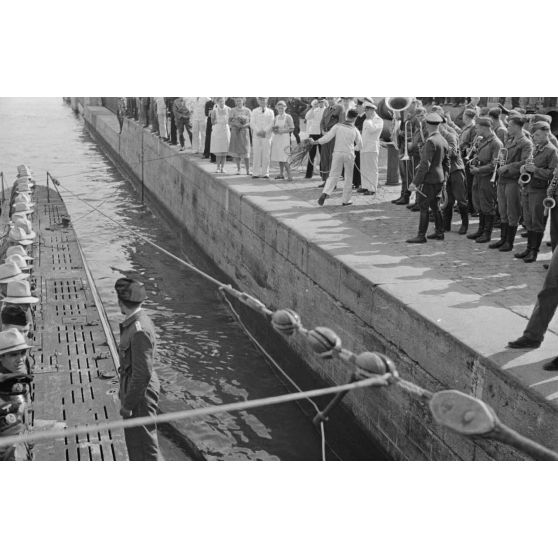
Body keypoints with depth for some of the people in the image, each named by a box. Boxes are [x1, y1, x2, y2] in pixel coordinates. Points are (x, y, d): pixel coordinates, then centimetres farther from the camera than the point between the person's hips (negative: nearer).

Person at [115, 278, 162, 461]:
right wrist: (123, 391, 21)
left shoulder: (139, 330, -27)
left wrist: (127, 404, -18)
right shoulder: (138, 321, 4)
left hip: (140, 394, -10)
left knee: (145, 441, 3)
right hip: (134, 388, 10)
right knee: (133, 436, 23)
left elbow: (143, 373, -26)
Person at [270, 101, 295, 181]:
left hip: (284, 138, -6)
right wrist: (274, 130, -4)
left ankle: (289, 175, -16)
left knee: (284, 158, -15)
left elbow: (292, 129, -6)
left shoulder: (288, 117, -2)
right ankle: (281, 174, 14)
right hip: (276, 138, 6)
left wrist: (282, 131, -16)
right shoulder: (276, 117, 14)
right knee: (279, 157, 6)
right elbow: (273, 128, 19)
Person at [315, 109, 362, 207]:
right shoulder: (355, 131, 0)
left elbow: (327, 138, -9)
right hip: (349, 154, 0)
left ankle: (325, 193, -17)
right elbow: (360, 145, 10)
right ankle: (345, 200, 15)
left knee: (333, 176, 5)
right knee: (348, 178, 12)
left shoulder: (337, 127, -4)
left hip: (337, 153, 1)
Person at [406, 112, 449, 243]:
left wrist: (415, 182, -22)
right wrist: (443, 178, 27)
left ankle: (421, 235, 2)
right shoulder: (443, 141, 8)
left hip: (429, 180, -9)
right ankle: (439, 232, 24)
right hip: (439, 179, 9)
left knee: (423, 206, -2)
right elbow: (446, 162, 17)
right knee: (434, 205, 18)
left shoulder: (431, 141, -19)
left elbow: (425, 165, -24)